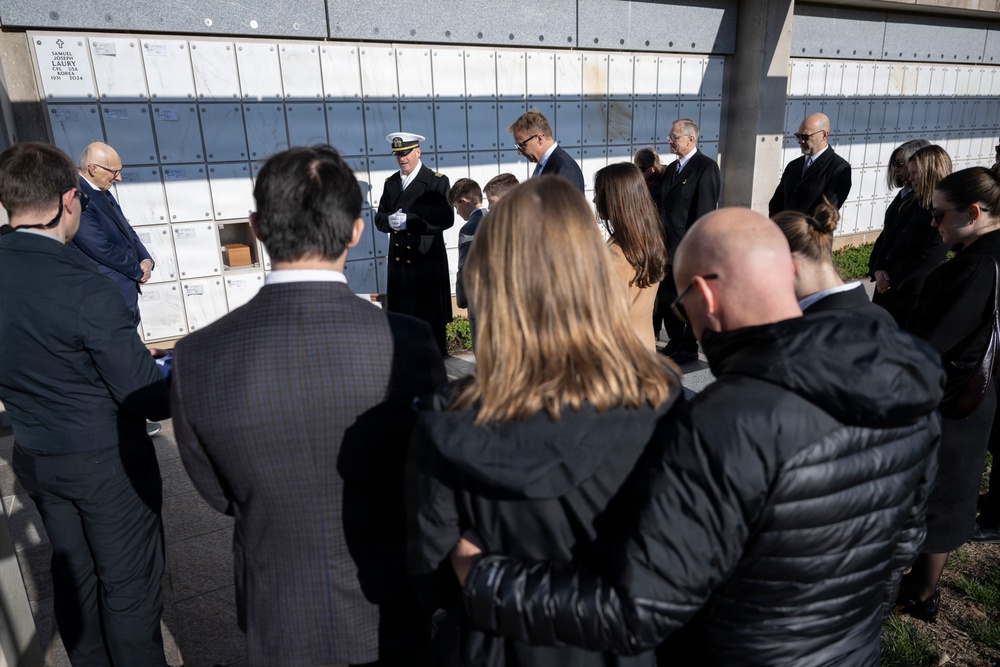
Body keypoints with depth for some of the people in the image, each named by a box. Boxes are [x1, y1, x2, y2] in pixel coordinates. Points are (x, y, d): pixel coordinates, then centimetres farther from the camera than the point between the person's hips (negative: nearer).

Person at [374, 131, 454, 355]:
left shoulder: (437, 181, -4)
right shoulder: (391, 182, 12)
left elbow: (446, 219, -14)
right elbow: (380, 219, 11)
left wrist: (409, 221, -21)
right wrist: (390, 220, -14)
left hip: (428, 260, -5)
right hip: (399, 261, 5)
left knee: (431, 319, 3)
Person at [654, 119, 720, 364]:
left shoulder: (706, 167, -10)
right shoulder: (672, 168, 14)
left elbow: (705, 211, -16)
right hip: (669, 245, 8)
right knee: (666, 296, 14)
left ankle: (688, 348, 20)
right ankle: (675, 341, 31)